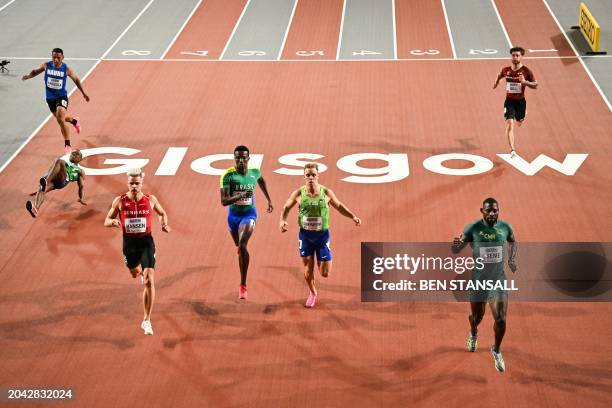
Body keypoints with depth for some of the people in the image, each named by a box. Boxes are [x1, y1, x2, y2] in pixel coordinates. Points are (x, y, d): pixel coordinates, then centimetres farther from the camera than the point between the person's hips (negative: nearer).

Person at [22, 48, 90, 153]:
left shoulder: (66, 69, -15)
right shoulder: (46, 66, -11)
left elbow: (76, 79, 1)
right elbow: (35, 71, 6)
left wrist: (83, 93, 7)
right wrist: (28, 76, -17)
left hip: (61, 97, -4)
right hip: (50, 98, 5)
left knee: (61, 120, -23)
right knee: (59, 118, 25)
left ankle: (67, 145, -12)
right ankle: (74, 121, 61)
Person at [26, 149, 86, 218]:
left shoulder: (80, 171, 34)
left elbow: (82, 186, 24)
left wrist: (81, 198, 9)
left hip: (63, 180, -3)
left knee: (59, 161, -32)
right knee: (41, 190, -33)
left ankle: (46, 182, -50)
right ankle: (35, 209, -60)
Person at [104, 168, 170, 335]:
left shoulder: (151, 200, -5)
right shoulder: (120, 201, -6)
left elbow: (162, 213, 15)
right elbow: (106, 221, 1)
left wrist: (164, 224, -6)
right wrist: (113, 222, -23)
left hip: (146, 241, -2)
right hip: (129, 242, 2)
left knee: (149, 281, -13)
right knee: (135, 273, 24)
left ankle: (147, 321, -7)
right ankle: (141, 271, 67)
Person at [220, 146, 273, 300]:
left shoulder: (255, 172, -7)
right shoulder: (228, 175, -16)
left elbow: (261, 180, 20)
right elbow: (224, 201, -22)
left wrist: (269, 200, 25)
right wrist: (241, 195, -37)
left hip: (249, 214, -2)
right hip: (233, 215, 2)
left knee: (242, 245, -24)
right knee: (240, 248, 18)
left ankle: (243, 285, -20)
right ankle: (243, 282, 41)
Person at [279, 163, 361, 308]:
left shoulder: (326, 192, -7)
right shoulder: (298, 193, -7)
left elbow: (339, 206, 9)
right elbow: (286, 208, 6)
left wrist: (353, 216, -4)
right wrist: (283, 220, -14)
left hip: (322, 234, -1)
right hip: (305, 235, 1)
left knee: (325, 273, -3)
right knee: (308, 268, 6)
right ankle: (312, 293, 33)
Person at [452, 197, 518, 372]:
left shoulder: (505, 227, -5)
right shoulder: (473, 228, -13)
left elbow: (513, 241, 18)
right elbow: (456, 250, -12)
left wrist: (512, 259, 4)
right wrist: (456, 243, -36)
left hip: (498, 279, 1)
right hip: (478, 280, -1)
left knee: (500, 319, -8)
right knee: (477, 317, 15)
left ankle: (497, 351, 18)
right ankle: (473, 333, 53)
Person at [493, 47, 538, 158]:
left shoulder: (526, 71, -10)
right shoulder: (506, 70, -2)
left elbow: (535, 85, -10)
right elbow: (500, 75, 23)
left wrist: (525, 82, -25)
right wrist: (496, 83, 23)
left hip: (520, 101, 0)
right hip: (509, 101, 0)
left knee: (519, 123, 19)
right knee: (510, 124, -15)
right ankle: (512, 150, -19)